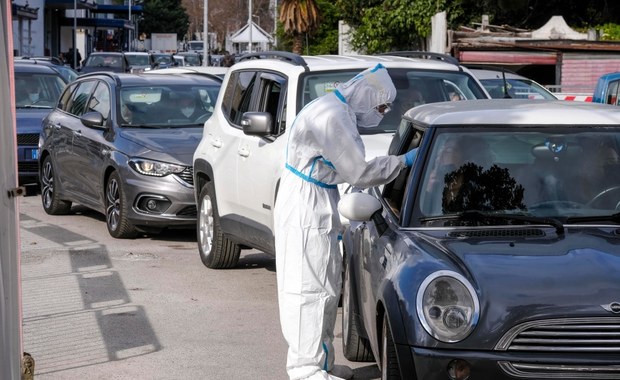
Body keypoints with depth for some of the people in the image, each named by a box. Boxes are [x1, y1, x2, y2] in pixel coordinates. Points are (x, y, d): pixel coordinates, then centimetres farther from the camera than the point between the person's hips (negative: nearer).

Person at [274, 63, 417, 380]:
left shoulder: (334, 110, 13)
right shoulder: (333, 117, -21)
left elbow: (345, 169, 20)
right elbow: (359, 173, -19)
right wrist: (403, 161, -9)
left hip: (315, 210, 11)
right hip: (306, 211, -11)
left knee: (323, 286, 13)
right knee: (310, 286, -7)